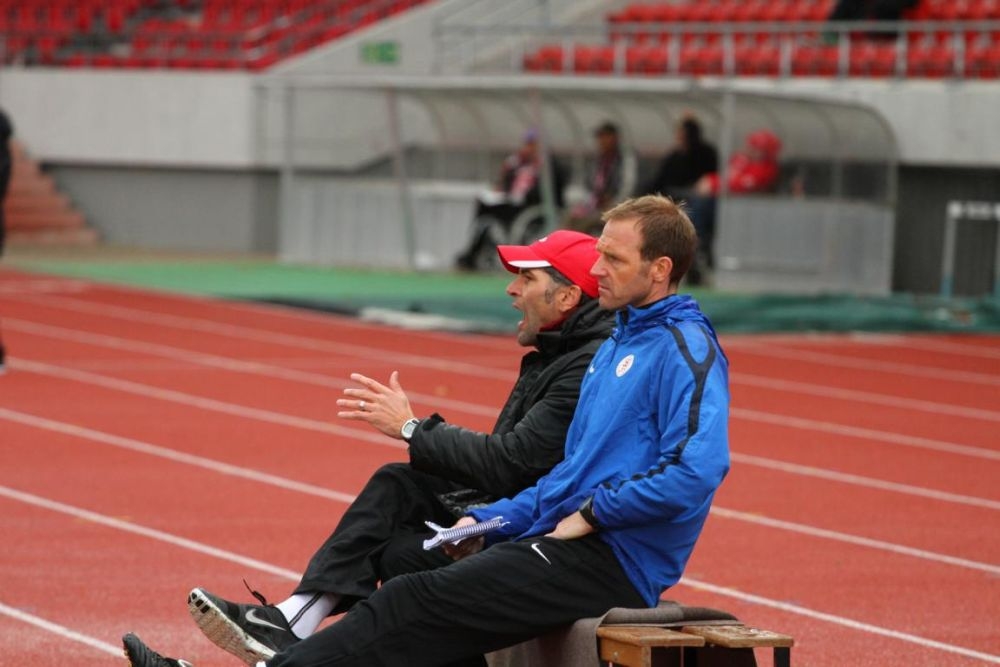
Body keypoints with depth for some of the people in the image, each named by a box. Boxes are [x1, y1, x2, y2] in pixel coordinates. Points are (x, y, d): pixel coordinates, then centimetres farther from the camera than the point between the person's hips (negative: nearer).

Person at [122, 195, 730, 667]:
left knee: (422, 603, -16)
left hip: (611, 561, -9)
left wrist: (594, 513, -17)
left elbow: (698, 470, -27)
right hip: (564, 538, 9)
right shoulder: (619, 345, 21)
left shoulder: (686, 350, -12)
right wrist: (489, 522, 13)